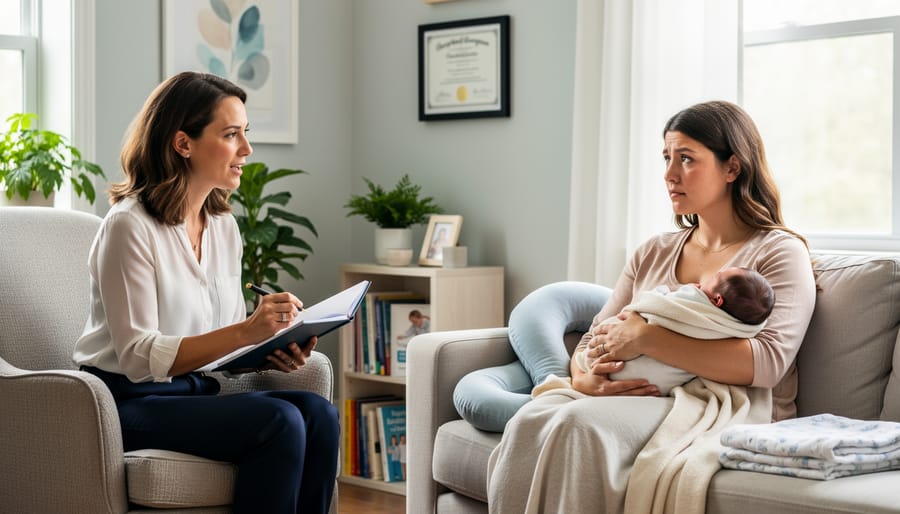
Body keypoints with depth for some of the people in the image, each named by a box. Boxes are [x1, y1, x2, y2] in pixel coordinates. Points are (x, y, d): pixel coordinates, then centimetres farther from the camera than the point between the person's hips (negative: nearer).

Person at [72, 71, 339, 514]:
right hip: (129, 401, -7)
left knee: (318, 414, -20)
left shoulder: (224, 227, 10)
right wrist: (245, 332, -28)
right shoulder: (129, 226, -13)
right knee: (279, 421, -28)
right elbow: (140, 358, -19)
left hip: (196, 392, 7)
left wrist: (275, 354, -8)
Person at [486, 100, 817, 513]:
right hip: (650, 399, 5)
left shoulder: (779, 252, 2)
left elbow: (767, 363, -15)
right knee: (529, 422, -27)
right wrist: (585, 378, -9)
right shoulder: (653, 253, 21)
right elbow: (595, 338, 17)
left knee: (583, 423, -33)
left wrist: (647, 339, -19)